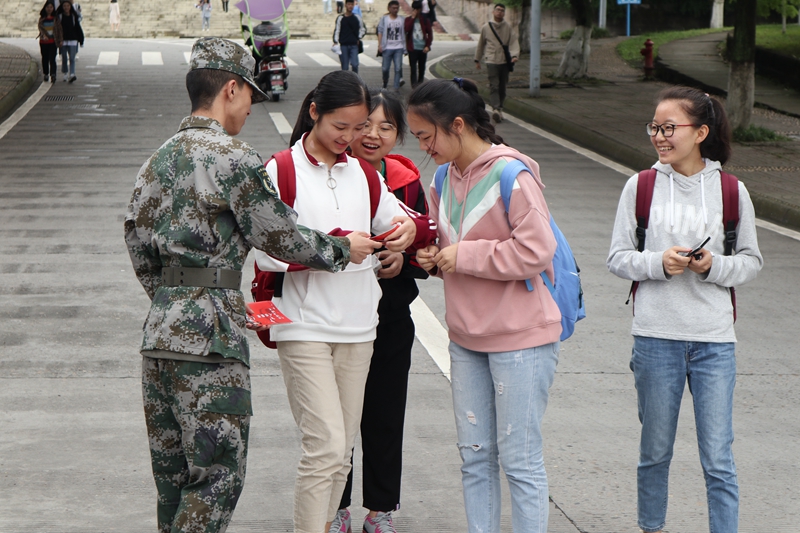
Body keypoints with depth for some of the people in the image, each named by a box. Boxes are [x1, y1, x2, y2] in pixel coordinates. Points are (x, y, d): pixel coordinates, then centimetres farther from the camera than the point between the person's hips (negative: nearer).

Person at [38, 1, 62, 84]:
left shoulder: (55, 18, 5)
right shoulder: (42, 19, 7)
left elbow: (59, 29, 4)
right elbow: (40, 27, -7)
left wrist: (60, 40, -3)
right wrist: (44, 35, -26)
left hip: (53, 41, -2)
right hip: (44, 42, 2)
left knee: (52, 59, -13)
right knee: (45, 59, 9)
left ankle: (53, 75, -22)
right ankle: (46, 74, 23)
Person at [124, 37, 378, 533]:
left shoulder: (158, 160, 14)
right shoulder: (234, 158, -11)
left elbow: (139, 248, 17)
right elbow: (281, 236, -7)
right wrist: (343, 250, 8)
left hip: (160, 329, 9)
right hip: (211, 337, -8)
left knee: (174, 471, 14)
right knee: (219, 473, -3)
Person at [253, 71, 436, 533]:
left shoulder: (363, 174, 13)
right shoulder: (281, 171, -3)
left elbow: (413, 224, 17)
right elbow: (268, 253, -11)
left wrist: (411, 229, -7)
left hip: (357, 328, 6)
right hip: (305, 328, -6)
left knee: (341, 451, 9)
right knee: (327, 447, -14)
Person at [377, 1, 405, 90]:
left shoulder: (402, 19, 6)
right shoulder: (384, 19, 3)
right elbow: (380, 32, 1)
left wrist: (405, 46, 5)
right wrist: (379, 45, -8)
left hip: (398, 48, 1)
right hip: (387, 47, -1)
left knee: (398, 68, -5)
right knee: (385, 68, 6)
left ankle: (396, 87, -2)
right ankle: (385, 84, 29)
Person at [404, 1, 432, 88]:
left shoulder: (425, 20, 6)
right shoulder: (408, 19, 4)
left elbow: (430, 33, 6)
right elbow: (406, 29, -15)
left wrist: (427, 45, -3)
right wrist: (412, 18, -13)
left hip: (422, 48, 2)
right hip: (412, 48, -2)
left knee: (422, 67, 11)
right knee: (413, 67, -9)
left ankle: (420, 83, 25)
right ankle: (414, 84, -11)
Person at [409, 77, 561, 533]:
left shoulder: (511, 175, -16)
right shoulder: (446, 176, 9)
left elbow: (536, 251, -22)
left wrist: (464, 256, -16)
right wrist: (436, 257, 0)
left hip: (521, 338, -8)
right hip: (467, 338, 8)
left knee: (520, 460, -1)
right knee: (475, 457, 12)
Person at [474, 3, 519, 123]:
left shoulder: (508, 28, 6)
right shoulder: (486, 27, 5)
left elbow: (514, 42, -3)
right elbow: (480, 44, 14)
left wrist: (514, 55, -20)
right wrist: (477, 60, 18)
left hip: (504, 61, 2)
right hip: (491, 60, -2)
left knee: (502, 87, 9)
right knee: (494, 86, -14)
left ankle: (499, 109, 22)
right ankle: (495, 109, -27)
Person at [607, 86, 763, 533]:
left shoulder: (731, 191, 0)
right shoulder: (641, 187, 1)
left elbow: (752, 261, 6)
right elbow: (618, 257, 3)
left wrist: (714, 266, -13)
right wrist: (659, 263, -15)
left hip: (715, 343, -1)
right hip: (656, 337, 1)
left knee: (719, 461, -2)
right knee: (655, 453, 14)